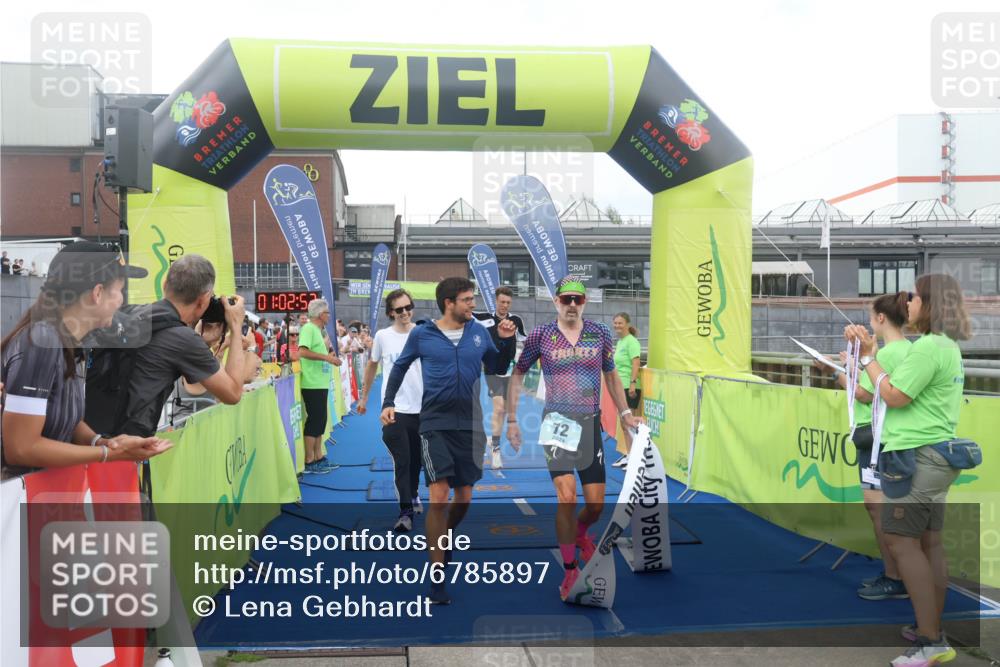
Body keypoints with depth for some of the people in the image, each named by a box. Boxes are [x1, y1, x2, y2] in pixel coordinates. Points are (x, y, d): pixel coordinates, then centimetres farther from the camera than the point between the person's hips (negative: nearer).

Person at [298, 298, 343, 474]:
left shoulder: (317, 330, 17)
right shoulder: (308, 328, -12)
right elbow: (303, 352, -24)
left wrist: (329, 357, 13)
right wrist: (327, 357, -23)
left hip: (320, 384, 10)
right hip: (312, 384, -10)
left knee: (320, 420, 14)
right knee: (314, 421, -5)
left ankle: (319, 458, 23)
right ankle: (309, 462, 2)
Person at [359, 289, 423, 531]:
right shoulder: (382, 336, 1)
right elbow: (372, 365, 15)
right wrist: (363, 397, 19)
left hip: (422, 408, 1)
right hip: (394, 409, -1)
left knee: (416, 459, 16)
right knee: (401, 461, -7)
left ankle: (413, 495, 40)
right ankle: (406, 512, -3)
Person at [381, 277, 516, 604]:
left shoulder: (478, 332, 4)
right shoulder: (421, 334, -2)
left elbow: (498, 367, 15)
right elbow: (400, 366, 11)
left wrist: (507, 341, 0)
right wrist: (388, 402, 2)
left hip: (469, 426, 3)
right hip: (435, 424, -3)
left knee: (464, 497, 11)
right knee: (439, 497, -10)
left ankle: (442, 541, 41)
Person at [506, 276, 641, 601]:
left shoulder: (600, 333, 2)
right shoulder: (541, 335, -4)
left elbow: (611, 375, 15)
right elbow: (517, 375, 5)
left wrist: (625, 413, 9)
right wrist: (512, 420, 2)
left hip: (590, 424, 3)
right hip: (557, 422, -2)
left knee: (596, 504, 4)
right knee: (566, 497, -15)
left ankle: (579, 533, 41)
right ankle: (570, 571, 2)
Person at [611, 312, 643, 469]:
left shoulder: (631, 341, -11)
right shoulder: (619, 342, 15)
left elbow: (635, 363, -19)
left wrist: (633, 383, -26)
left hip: (629, 387, -9)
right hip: (621, 387, 9)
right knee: (624, 424, 13)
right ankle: (628, 455, 22)